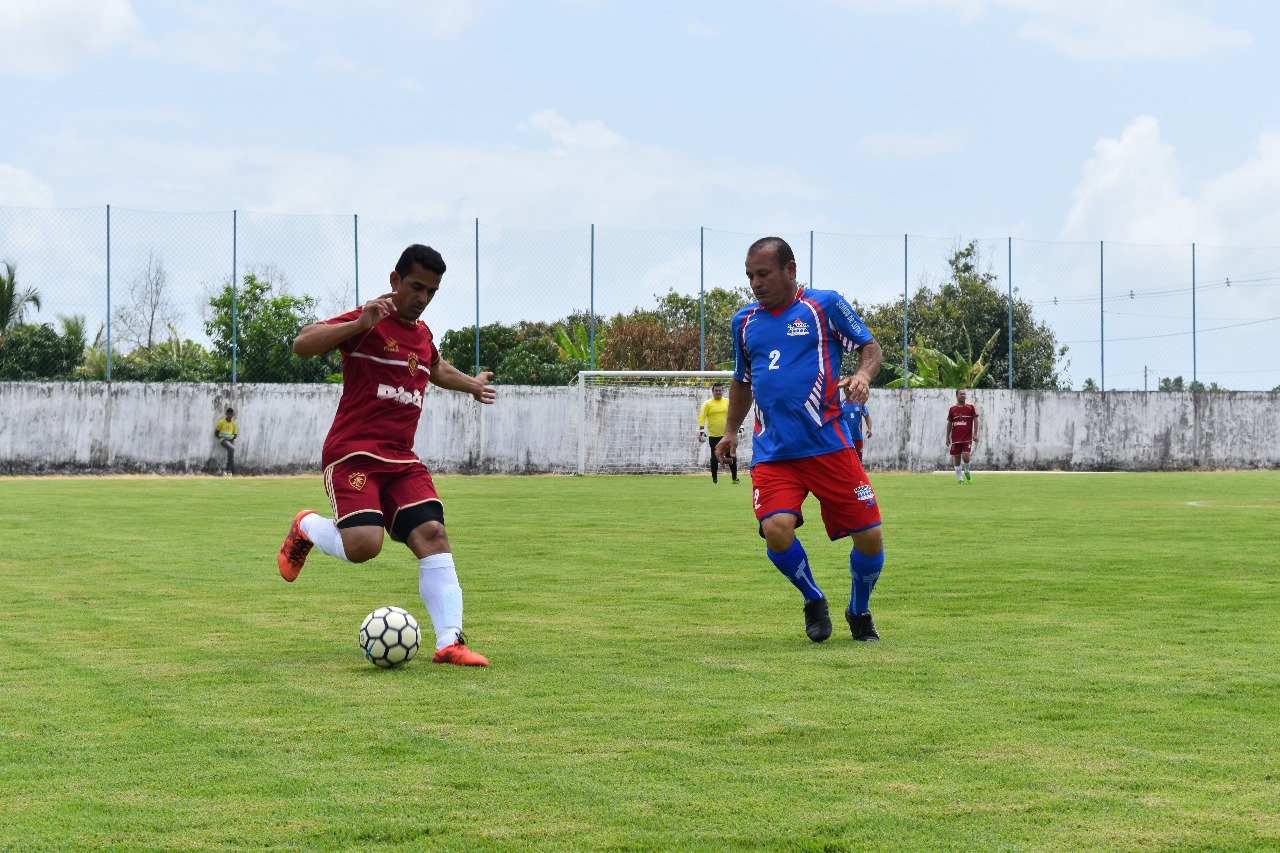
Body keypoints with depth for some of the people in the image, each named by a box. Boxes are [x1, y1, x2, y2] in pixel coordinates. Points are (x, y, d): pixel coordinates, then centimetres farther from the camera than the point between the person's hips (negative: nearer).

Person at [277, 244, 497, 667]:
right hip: (353, 453, -7)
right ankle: (306, 528, 11)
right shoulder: (369, 322, -6)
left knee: (433, 535, -12)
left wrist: (471, 384, 56)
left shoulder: (422, 334, 18)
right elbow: (302, 345, -20)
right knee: (363, 545, -23)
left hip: (401, 458, 7)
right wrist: (360, 325, -30)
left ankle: (449, 642, -16)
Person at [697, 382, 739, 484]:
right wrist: (701, 431, -15)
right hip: (714, 436, -2)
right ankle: (714, 479, 13)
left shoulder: (728, 402, 7)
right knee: (715, 458, 4)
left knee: (732, 457, 0)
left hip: (727, 434, 2)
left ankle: (735, 478, 8)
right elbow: (701, 417, -5)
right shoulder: (708, 404, -1)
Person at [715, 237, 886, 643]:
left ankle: (859, 612, 27)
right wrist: (731, 431, 20)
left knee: (869, 537, -3)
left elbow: (870, 346, 6)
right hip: (771, 452, 2)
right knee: (777, 531, -21)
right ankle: (814, 601, 9)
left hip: (828, 445, -2)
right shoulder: (745, 320, 14)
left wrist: (863, 374, -15)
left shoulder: (826, 305, 1)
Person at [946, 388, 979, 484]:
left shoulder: (970, 407, 1)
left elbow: (975, 420, 2)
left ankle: (966, 472, 15)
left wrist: (975, 434, -7)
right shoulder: (952, 409, 6)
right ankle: (960, 479, 13)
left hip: (967, 438, -2)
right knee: (957, 459, 3)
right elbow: (949, 423, 11)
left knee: (965, 457, -15)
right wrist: (947, 437, 8)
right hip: (956, 439, 2)